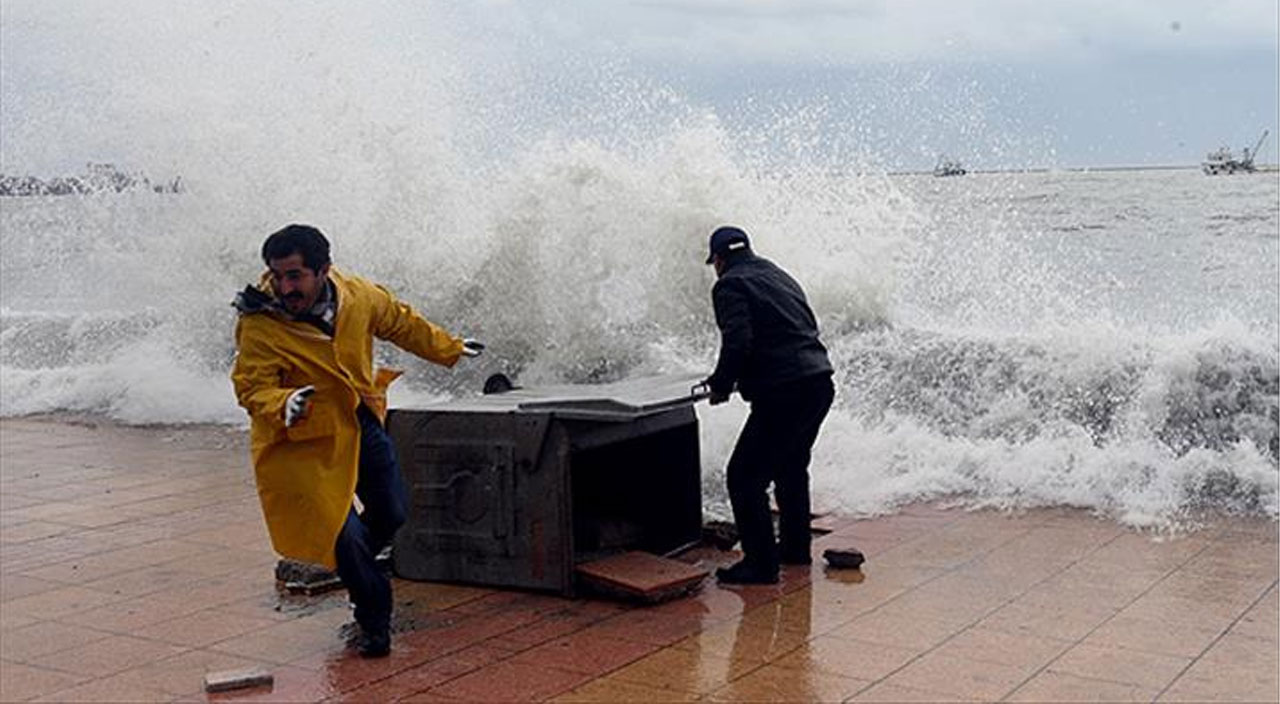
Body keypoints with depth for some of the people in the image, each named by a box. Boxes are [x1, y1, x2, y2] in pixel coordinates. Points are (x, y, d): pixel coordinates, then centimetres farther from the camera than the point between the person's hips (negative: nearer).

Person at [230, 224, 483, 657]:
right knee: (344, 532, -7)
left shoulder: (359, 296, -10)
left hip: (363, 426, 5)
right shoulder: (259, 327, -24)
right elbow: (251, 388, -25)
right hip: (308, 442, -5)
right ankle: (374, 623, 16)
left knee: (393, 513, 16)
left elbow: (401, 323, 8)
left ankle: (347, 562, 47)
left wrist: (449, 349, 20)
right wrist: (283, 406, -47)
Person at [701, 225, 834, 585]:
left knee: (745, 477, -2)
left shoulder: (730, 285, -5)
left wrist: (721, 385, -2)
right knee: (791, 467, 27)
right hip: (820, 383, 9)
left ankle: (761, 562, -1)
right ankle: (795, 547, 37)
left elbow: (737, 343, -19)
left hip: (782, 393, -9)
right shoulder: (779, 276, 21)